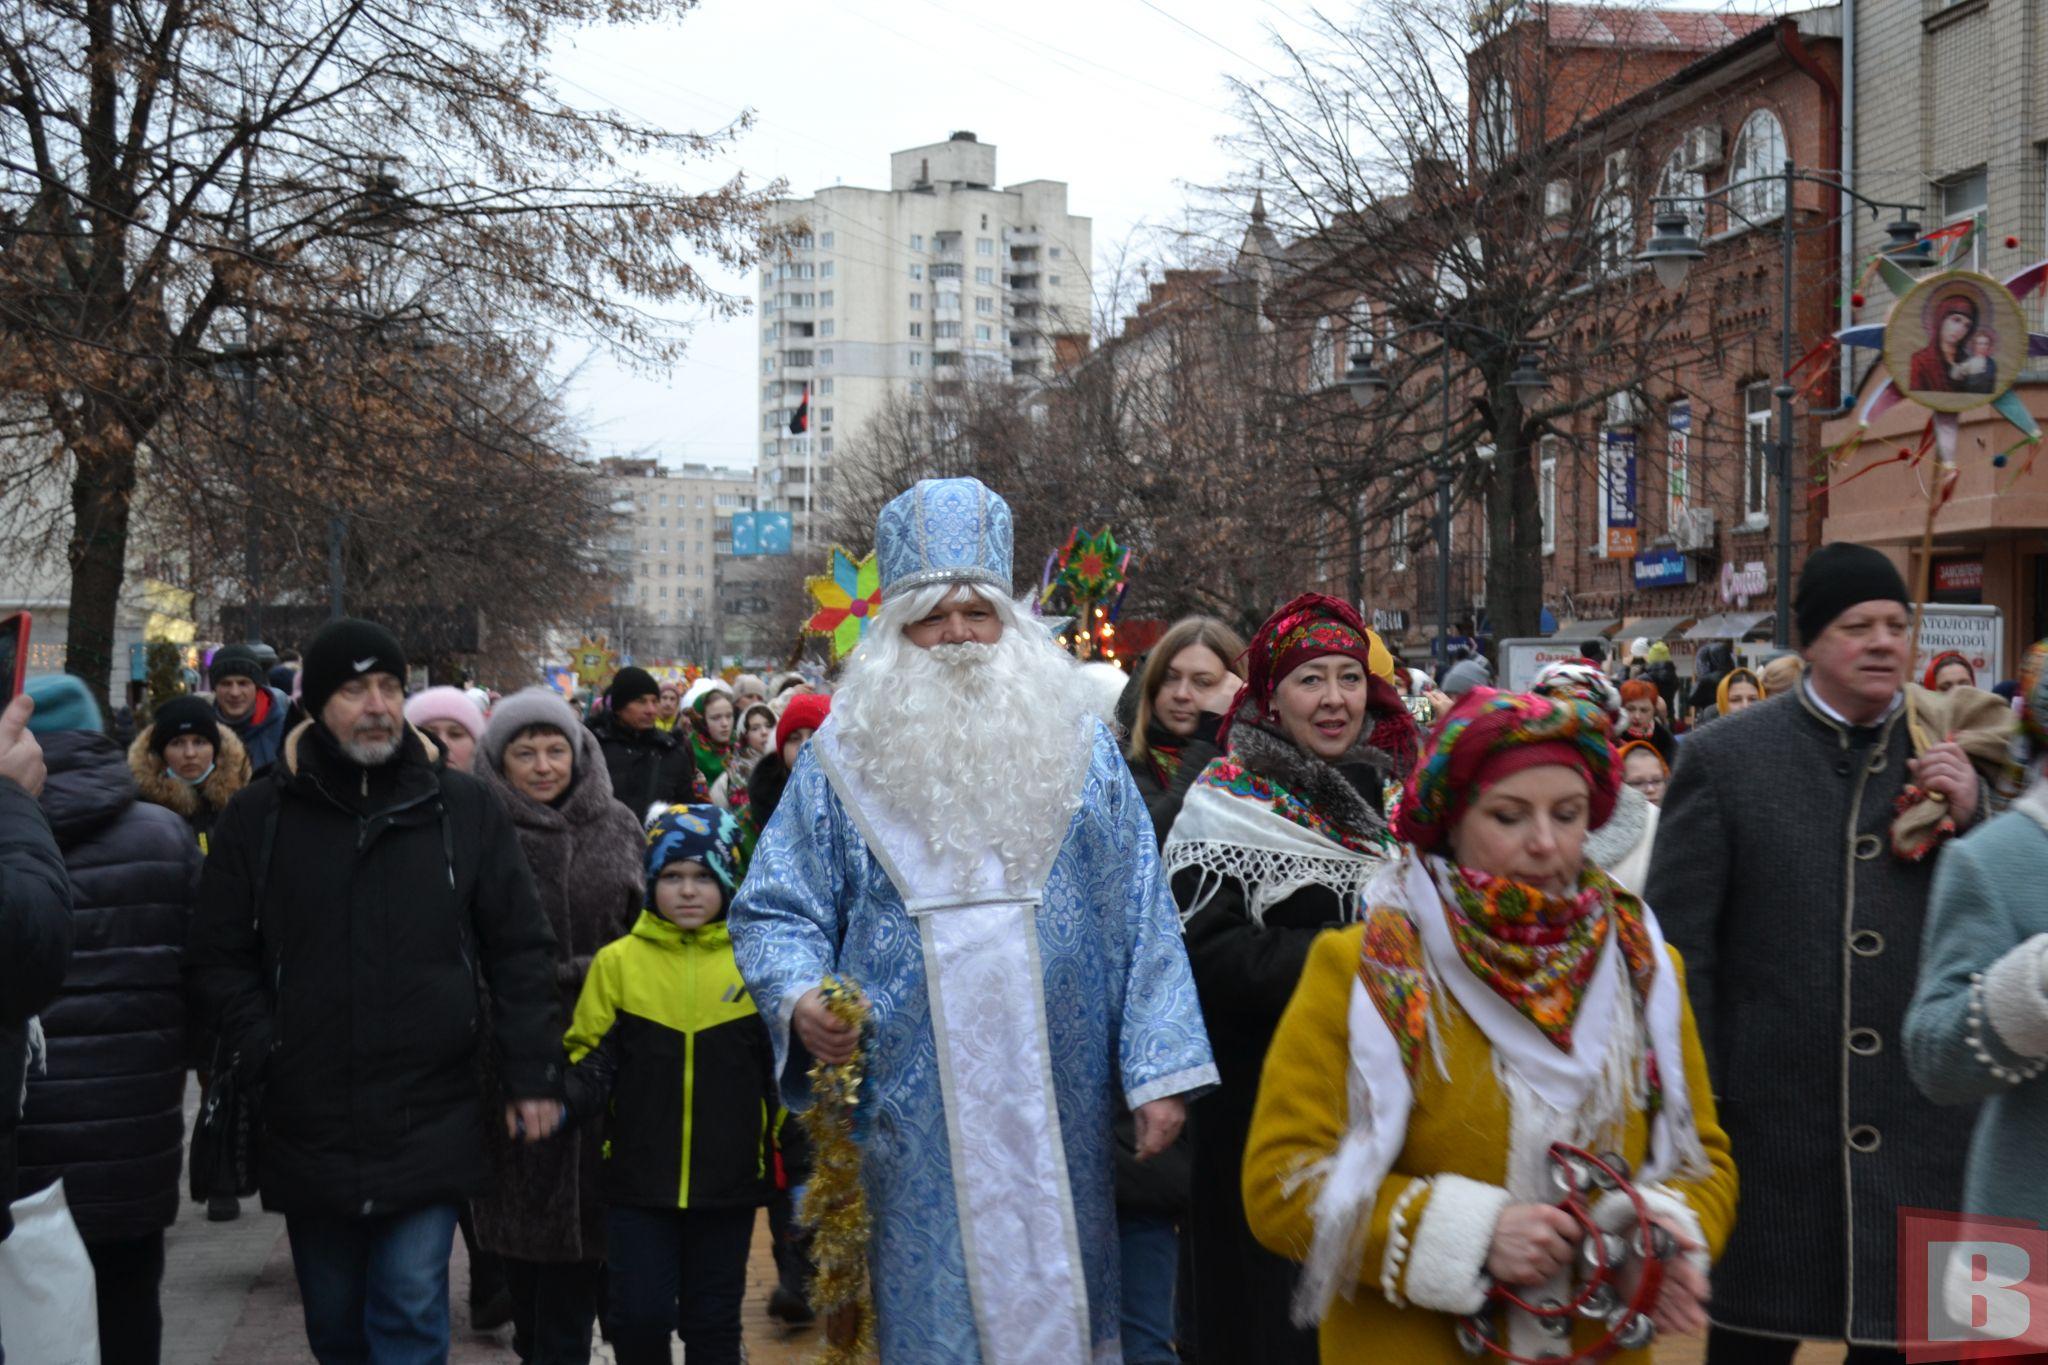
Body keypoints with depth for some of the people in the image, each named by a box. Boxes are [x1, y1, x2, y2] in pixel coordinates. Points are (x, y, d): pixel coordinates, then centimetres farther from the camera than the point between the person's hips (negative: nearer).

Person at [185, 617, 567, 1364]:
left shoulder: (464, 808, 2)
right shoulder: (259, 816, 3)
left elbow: (521, 951, 4)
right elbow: (217, 960, 6)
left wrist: (533, 1076, 0)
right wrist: (262, 1047, -8)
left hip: (430, 1126, -2)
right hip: (308, 1126, 2)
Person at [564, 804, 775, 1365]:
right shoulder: (617, 961, 0)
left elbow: (781, 1068, 8)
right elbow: (593, 1060, 2)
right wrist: (567, 1101, -17)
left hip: (729, 1178, 1)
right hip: (638, 1177, 0)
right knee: (639, 1317, -2)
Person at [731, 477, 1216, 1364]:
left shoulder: (1075, 748, 7)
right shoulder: (847, 759, 4)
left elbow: (1139, 918, 5)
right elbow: (773, 913, 5)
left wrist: (1159, 1073, -3)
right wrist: (798, 998, -17)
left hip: (1058, 1120, 1)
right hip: (911, 1124, -1)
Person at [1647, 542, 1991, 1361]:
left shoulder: (1953, 760, 6)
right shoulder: (1724, 760, -3)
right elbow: (1677, 948, -3)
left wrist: (1971, 818, -9)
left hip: (1922, 1126, 3)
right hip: (1770, 1117, -2)